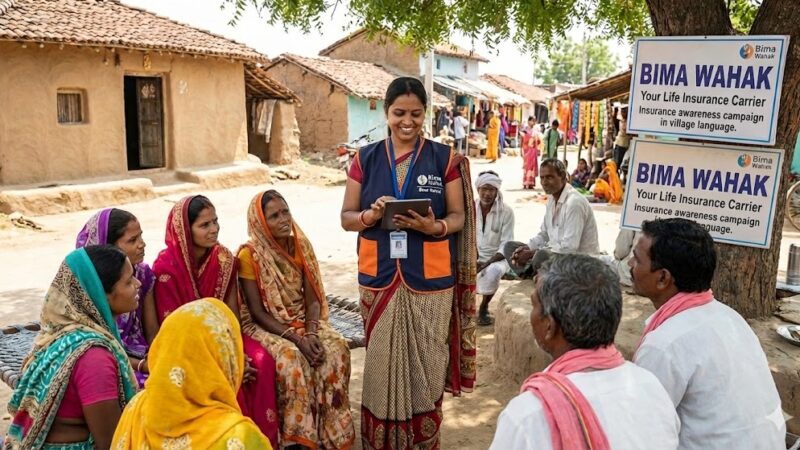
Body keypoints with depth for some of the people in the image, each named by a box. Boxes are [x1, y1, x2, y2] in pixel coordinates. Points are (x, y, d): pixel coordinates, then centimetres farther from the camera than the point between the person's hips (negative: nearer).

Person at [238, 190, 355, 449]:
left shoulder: (301, 246, 0)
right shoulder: (249, 256, -14)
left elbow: (312, 300, 0)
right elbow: (257, 312, -14)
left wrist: (311, 332, -19)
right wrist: (295, 338, -24)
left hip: (302, 320, 4)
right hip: (266, 326, -4)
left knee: (336, 347, -23)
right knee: (290, 356, -34)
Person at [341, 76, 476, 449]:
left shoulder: (444, 159, 0)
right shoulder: (366, 159, 3)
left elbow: (459, 216, 1)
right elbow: (346, 217, 4)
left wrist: (434, 227, -21)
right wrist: (371, 215, -18)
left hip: (430, 280, -1)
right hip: (379, 278, 1)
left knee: (425, 363, 7)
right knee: (382, 361, 8)